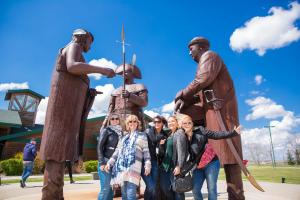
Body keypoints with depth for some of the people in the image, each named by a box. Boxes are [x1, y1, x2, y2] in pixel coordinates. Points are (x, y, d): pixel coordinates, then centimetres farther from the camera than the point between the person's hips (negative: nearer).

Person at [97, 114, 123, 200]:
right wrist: (101, 163, -15)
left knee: (110, 187, 9)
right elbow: (99, 146, -9)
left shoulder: (120, 132, 12)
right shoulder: (106, 130, -4)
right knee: (105, 188, -7)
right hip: (106, 162, -6)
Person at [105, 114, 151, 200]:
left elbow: (146, 151, 4)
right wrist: (109, 163, 13)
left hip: (134, 168, -4)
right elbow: (117, 151, 22)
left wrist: (147, 165, -6)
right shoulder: (124, 138, 23)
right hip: (122, 167, 5)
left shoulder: (142, 136, 12)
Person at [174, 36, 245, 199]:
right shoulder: (204, 62, 30)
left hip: (220, 109, -9)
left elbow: (202, 80, -15)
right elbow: (202, 91, 20)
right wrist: (185, 100, 5)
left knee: (226, 152, -14)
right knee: (223, 152, 4)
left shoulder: (209, 55, 3)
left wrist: (181, 95, -8)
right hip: (214, 110, 9)